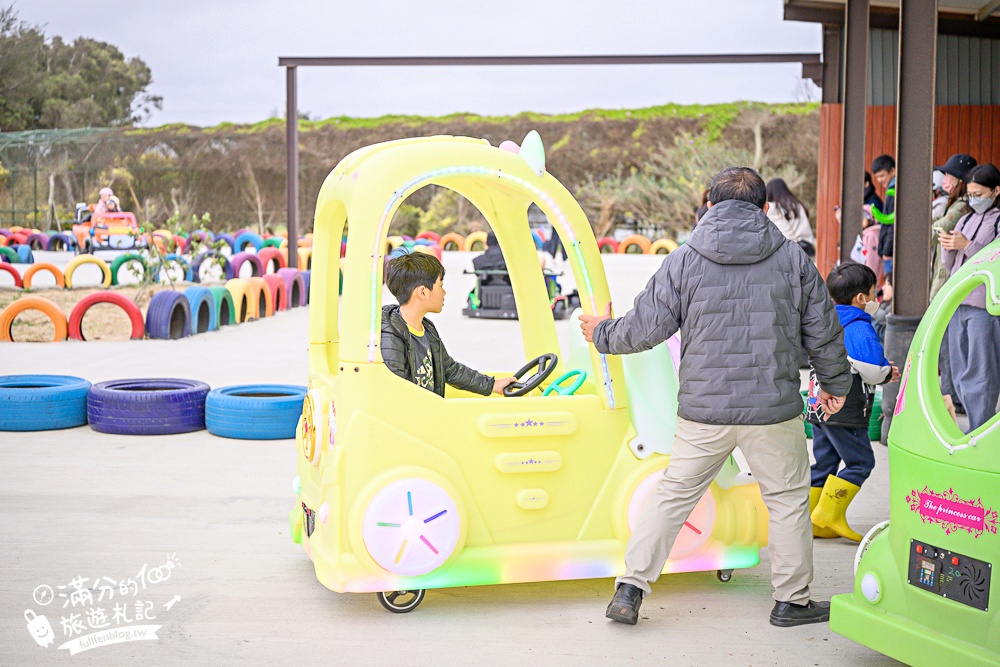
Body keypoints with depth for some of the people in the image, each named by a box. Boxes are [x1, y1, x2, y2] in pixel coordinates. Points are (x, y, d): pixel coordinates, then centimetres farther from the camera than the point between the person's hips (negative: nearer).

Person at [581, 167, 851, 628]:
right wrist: (834, 383, 23)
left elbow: (645, 327, -1)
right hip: (774, 409, 0)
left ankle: (630, 590, 13)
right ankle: (792, 601, 23)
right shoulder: (792, 259, 1)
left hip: (703, 409, 1)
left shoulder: (683, 261, -2)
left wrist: (603, 334, 19)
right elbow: (823, 330, 7)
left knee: (674, 494, 12)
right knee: (788, 499, 16)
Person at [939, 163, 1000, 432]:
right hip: (958, 303, 7)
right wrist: (948, 246, -2)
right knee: (960, 375, 10)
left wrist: (967, 245, -17)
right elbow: (949, 264, 17)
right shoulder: (966, 220, 16)